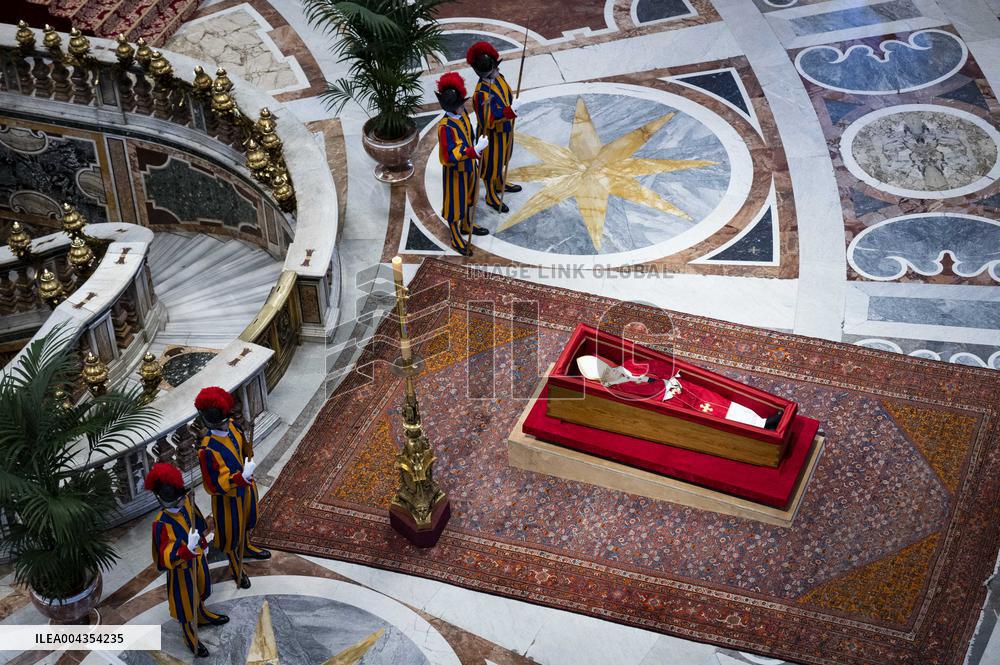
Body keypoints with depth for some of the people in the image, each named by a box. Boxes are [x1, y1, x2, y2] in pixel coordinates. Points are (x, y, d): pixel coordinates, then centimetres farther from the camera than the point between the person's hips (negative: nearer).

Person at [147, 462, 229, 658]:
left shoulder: (187, 502, -17)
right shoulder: (161, 524, -38)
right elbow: (166, 558, -42)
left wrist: (203, 545, 18)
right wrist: (188, 549, -59)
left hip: (198, 557, 7)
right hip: (182, 567, -6)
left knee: (200, 590, 32)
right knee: (186, 601, 16)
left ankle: (203, 615, 62)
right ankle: (192, 639, 40)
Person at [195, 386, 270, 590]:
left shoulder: (232, 426, -17)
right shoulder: (208, 450, -39)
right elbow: (214, 486, -33)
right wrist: (241, 478, -43)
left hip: (246, 484, 7)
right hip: (228, 495, -7)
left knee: (247, 520, 32)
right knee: (232, 531, 18)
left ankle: (246, 547, 63)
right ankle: (237, 568, 45)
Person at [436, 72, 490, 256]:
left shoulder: (463, 115, -7)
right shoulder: (445, 127, -34)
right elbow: (450, 156, -37)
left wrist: (476, 151, 21)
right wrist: (475, 150, -43)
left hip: (469, 166, 8)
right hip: (455, 172, -8)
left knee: (467, 199, 28)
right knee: (455, 204, 11)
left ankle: (466, 227, 51)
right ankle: (456, 239, 30)